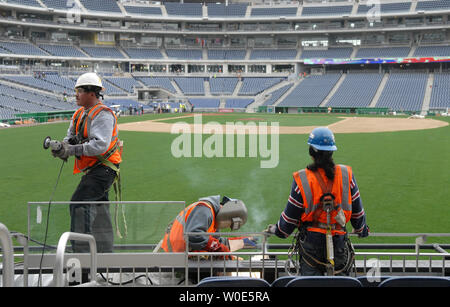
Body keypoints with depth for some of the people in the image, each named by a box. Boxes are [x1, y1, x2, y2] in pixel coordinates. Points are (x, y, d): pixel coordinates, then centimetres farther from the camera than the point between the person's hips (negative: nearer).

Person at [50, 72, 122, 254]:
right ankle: (105, 252, 27)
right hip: (93, 170, 10)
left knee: (79, 203, -18)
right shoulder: (80, 114, 15)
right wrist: (63, 146, -9)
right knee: (98, 210, 15)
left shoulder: (103, 114, -15)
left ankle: (81, 250, -15)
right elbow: (71, 137, 14)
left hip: (103, 169, -10)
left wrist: (72, 150, -26)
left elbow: (100, 145, -26)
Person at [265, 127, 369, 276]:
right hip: (339, 240, 2)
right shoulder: (346, 175, -3)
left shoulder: (302, 179, -10)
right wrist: (361, 229, 27)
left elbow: (291, 214, -3)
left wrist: (277, 230, 16)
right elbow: (357, 208, 8)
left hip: (311, 240, -2)